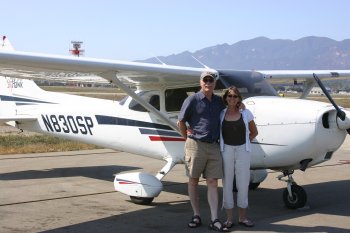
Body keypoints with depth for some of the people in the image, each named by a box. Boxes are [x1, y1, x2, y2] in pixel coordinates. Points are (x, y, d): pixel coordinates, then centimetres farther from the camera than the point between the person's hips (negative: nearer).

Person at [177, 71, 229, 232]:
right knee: (193, 181, 5)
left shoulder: (218, 101, 12)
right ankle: (196, 216, 15)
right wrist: (189, 138, 4)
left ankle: (214, 220, 2)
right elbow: (180, 122, 0)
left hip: (214, 146, 4)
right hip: (196, 145, -4)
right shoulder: (192, 100, -3)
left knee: (213, 182, 1)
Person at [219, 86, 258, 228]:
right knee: (227, 183, 2)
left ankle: (242, 217, 17)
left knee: (243, 183, 4)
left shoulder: (246, 113, 3)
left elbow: (254, 132, 13)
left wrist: (246, 142, 5)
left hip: (243, 150, 1)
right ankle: (229, 218, 10)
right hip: (226, 150, 0)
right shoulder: (221, 114, 3)